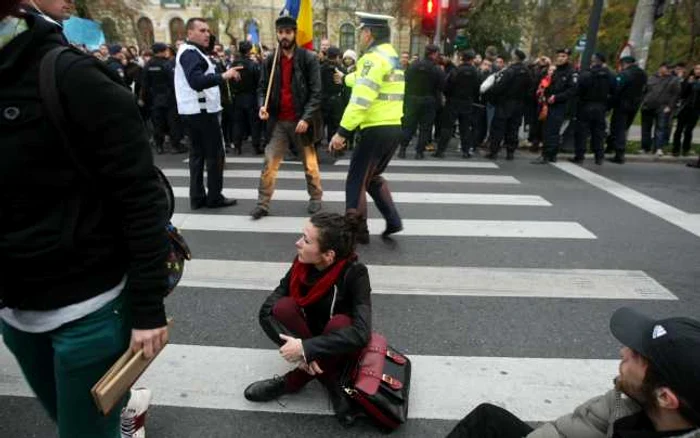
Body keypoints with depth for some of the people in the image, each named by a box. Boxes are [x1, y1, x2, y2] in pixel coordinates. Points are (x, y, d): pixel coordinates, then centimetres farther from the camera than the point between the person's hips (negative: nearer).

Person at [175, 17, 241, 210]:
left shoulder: (190, 52, 18)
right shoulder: (191, 53, -15)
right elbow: (196, 81, -32)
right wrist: (222, 76, -39)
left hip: (193, 110, 10)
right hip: (202, 110, -10)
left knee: (198, 153, 10)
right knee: (215, 154, -3)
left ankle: (197, 197, 13)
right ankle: (215, 197, 3)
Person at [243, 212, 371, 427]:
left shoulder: (354, 274, -27)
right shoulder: (302, 264, -16)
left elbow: (361, 333, -37)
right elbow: (267, 310, -18)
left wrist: (306, 348, -39)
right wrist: (301, 349, -31)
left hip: (341, 348, -3)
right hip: (308, 343, 4)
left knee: (340, 322, -36)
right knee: (283, 307, -25)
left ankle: (293, 382, -13)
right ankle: (332, 385, -16)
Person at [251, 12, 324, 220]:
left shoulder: (309, 58, -5)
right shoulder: (270, 61, 6)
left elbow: (316, 92, -10)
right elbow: (262, 87, 9)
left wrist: (306, 118, -19)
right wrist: (262, 105, -13)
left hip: (301, 120, -3)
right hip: (278, 121, 3)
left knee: (310, 164, 11)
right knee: (269, 163, -1)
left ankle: (315, 198, 28)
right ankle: (263, 203, 6)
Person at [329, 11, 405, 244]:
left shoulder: (373, 58, -12)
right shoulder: (393, 57, 18)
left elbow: (360, 100, -21)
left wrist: (342, 131, -20)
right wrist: (347, 78, 51)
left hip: (377, 129, -9)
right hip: (394, 128, 9)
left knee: (356, 180, 2)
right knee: (373, 176, 21)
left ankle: (357, 231, 8)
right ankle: (393, 221, 14)